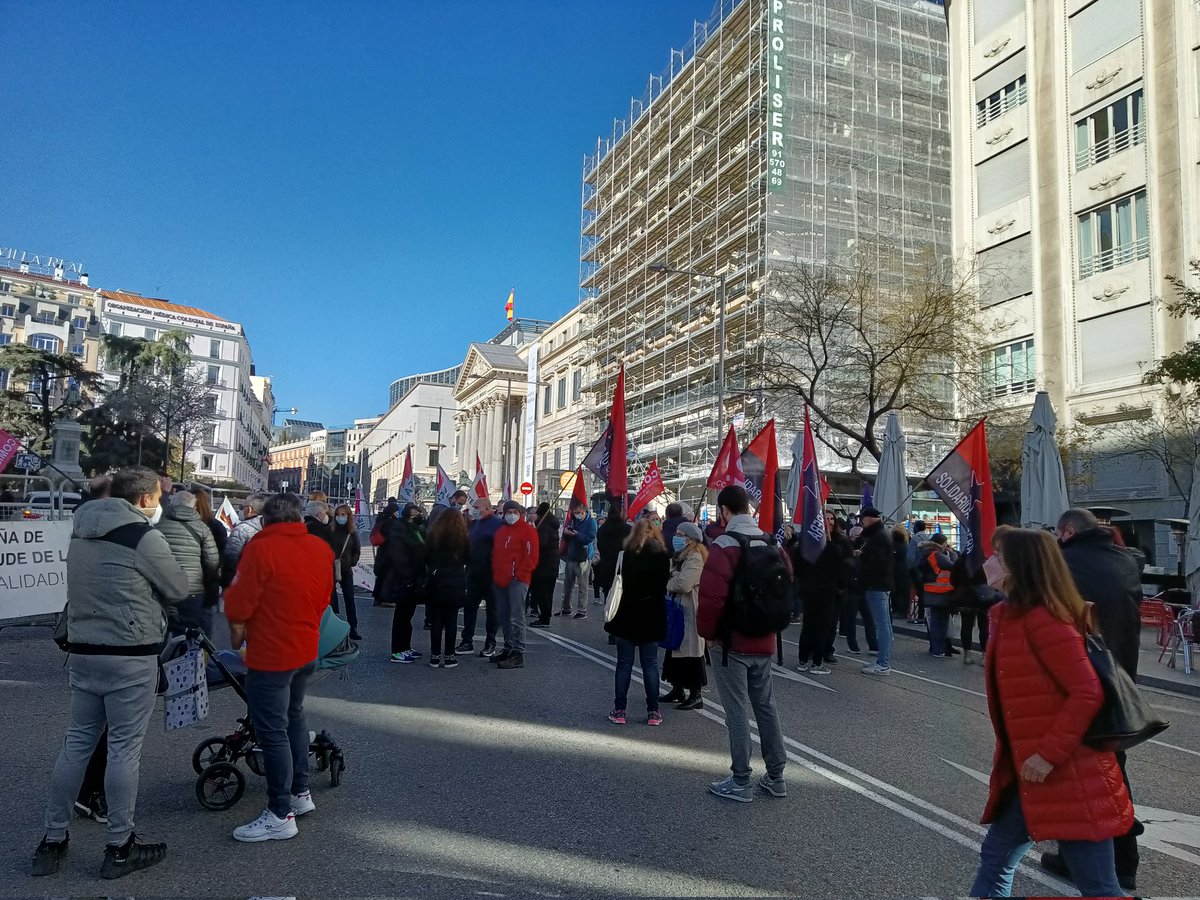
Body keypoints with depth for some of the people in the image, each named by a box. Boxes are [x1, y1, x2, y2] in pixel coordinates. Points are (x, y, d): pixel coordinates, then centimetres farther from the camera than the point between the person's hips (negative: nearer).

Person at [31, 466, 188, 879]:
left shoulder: (81, 532, 9)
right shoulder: (144, 537, -16)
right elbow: (179, 590, -7)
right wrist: (151, 594, 12)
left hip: (83, 651, 7)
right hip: (130, 658, -7)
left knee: (77, 742, 16)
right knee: (124, 748, 2)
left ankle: (52, 841, 24)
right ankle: (119, 848, 12)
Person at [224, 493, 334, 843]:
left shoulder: (261, 548, -18)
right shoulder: (322, 548, 2)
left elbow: (238, 605, -15)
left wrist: (237, 634, 4)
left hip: (271, 655, -7)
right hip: (306, 651, 7)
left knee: (272, 731, 0)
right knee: (294, 718, 22)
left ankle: (280, 815, 7)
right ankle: (301, 793, 32)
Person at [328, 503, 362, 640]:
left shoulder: (353, 532, 4)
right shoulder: (330, 530, -4)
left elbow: (357, 550, 10)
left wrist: (352, 563, -3)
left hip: (346, 570, 2)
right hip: (330, 569, -2)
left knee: (350, 598, 2)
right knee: (331, 598, 3)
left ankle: (353, 629, 5)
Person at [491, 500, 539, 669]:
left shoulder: (527, 530, -5)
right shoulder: (501, 531, 20)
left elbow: (531, 557, -12)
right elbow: (495, 554, 26)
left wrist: (519, 574, -14)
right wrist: (496, 574, 14)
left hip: (517, 581, -8)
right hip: (500, 581, 8)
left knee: (516, 618, -10)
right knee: (503, 616, 13)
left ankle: (518, 655, -8)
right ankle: (508, 648, 25)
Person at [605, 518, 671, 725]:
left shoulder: (625, 554, -8)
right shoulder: (662, 557, -3)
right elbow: (664, 586, 1)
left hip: (627, 615, -1)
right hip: (651, 617, 2)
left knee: (624, 663, 7)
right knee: (650, 663, 9)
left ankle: (619, 710, 10)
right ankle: (653, 712, 11)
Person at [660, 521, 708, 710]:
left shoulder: (695, 558, -17)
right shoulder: (679, 556, 16)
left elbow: (683, 584, -27)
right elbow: (669, 574, 15)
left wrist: (666, 582, -10)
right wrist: (672, 577, -7)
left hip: (689, 611, -10)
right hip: (677, 609, 10)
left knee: (690, 651, -5)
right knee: (674, 649, 16)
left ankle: (696, 695, 4)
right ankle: (678, 689, 28)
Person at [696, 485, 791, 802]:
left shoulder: (724, 545, -16)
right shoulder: (771, 544, 6)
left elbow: (711, 596, -22)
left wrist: (707, 632, -7)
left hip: (732, 642, -7)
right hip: (764, 641, 7)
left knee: (737, 710, 1)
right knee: (765, 705, 16)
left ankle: (741, 782, 10)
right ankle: (776, 776, 23)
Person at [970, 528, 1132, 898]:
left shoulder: (1042, 619, -20)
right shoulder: (1014, 616, 9)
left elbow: (1088, 693, -23)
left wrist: (1049, 754, -21)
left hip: (1067, 775, -10)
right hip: (1029, 772, 10)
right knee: (996, 855, 18)